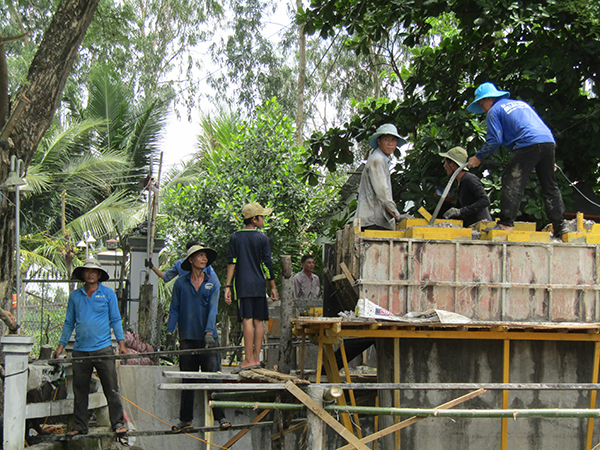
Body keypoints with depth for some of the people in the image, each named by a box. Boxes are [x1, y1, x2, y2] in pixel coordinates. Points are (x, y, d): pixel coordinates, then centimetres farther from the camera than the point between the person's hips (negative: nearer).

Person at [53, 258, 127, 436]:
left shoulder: (108, 293, 6)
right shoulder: (75, 296, 12)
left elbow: (115, 320, 7)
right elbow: (69, 322, 16)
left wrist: (121, 343, -2)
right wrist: (61, 345, 10)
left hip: (103, 348, -2)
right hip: (80, 350, 3)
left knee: (111, 389, -4)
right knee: (80, 391, 5)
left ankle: (118, 423, 1)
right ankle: (80, 426, 13)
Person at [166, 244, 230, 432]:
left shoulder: (213, 281, 6)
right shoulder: (181, 283, 7)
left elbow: (213, 308, -4)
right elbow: (174, 309, 8)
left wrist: (209, 333, -15)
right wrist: (169, 333, -2)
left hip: (208, 337, -1)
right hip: (187, 338, 1)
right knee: (187, 380, 6)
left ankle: (220, 416, 0)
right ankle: (186, 419, 13)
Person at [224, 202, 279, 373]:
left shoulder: (235, 238, 5)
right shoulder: (262, 238, 3)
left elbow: (232, 262, 0)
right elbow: (267, 263, 2)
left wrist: (228, 286, 1)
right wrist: (273, 287, 8)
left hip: (243, 285, -1)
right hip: (259, 285, 1)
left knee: (247, 320, -8)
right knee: (258, 321, 7)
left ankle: (249, 359, -13)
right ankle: (256, 358, 9)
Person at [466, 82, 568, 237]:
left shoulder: (494, 111, 9)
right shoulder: (521, 103, 32)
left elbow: (495, 140, -1)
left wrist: (478, 157, 11)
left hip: (528, 145, -7)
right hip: (549, 142, 7)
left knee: (512, 182, -5)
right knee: (550, 185, 13)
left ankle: (506, 223, -14)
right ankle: (560, 226, 14)